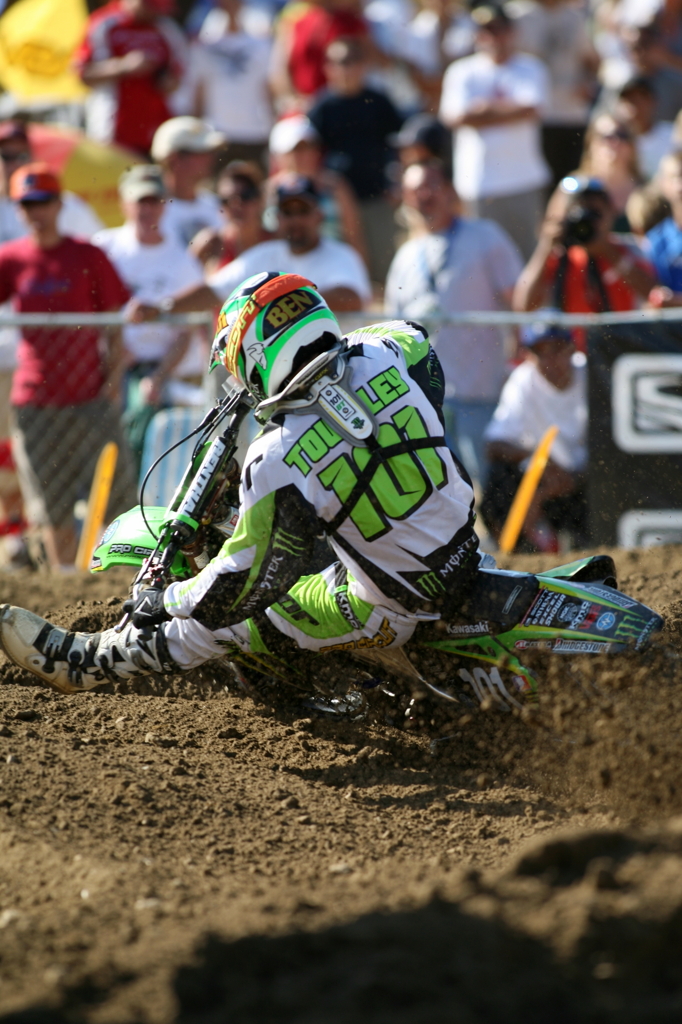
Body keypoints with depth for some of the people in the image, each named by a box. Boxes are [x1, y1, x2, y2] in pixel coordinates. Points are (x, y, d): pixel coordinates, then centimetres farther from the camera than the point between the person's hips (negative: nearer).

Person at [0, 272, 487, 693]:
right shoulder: (384, 353, -9)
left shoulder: (278, 462, -25)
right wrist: (331, 350, 29)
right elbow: (418, 338, 19)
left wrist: (162, 602, 1)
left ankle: (87, 660, 25)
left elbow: (248, 581, -16)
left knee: (220, 622, 9)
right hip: (467, 558, 6)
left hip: (397, 611, -6)